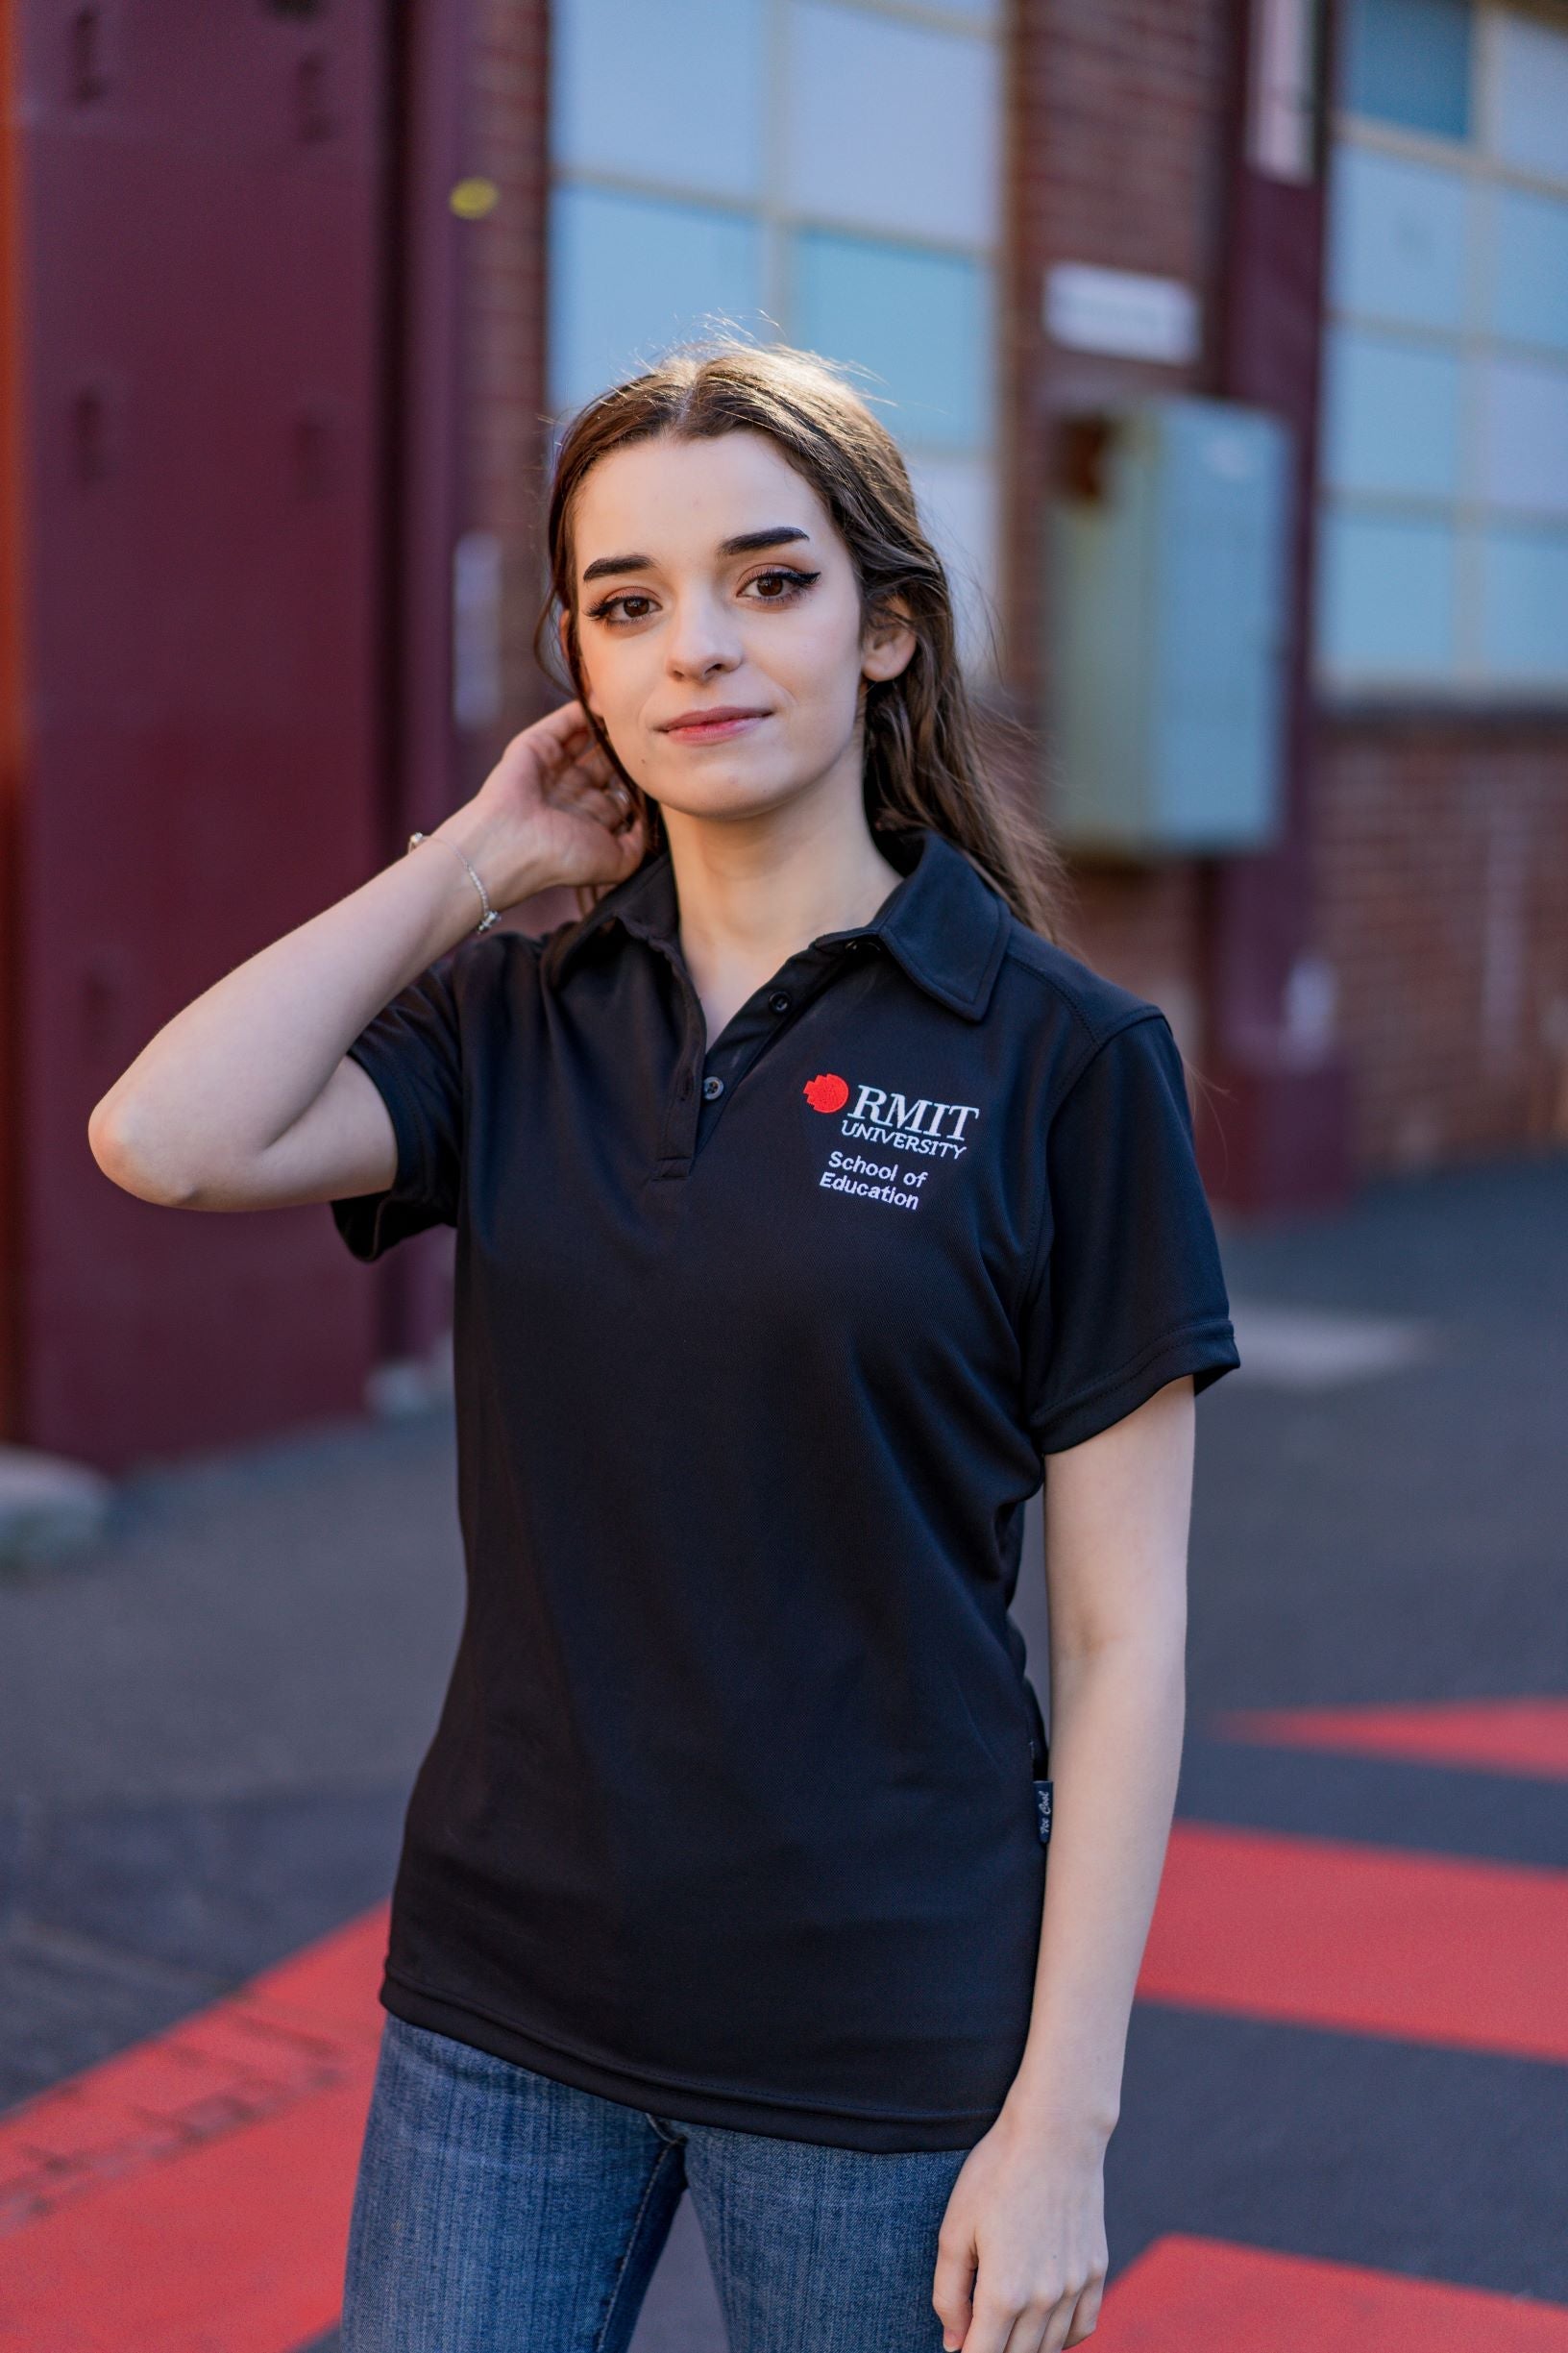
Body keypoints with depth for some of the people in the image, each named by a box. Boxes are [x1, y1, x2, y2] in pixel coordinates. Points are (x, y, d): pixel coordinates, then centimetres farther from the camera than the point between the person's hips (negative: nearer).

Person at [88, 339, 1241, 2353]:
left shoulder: (1061, 1057, -8)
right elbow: (167, 1141, -16)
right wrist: (475, 858, -6)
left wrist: (1064, 2118, -10)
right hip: (502, 2007, 3)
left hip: (881, 2036, -3)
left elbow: (1121, 1636, -8)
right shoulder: (513, 1016, 3)